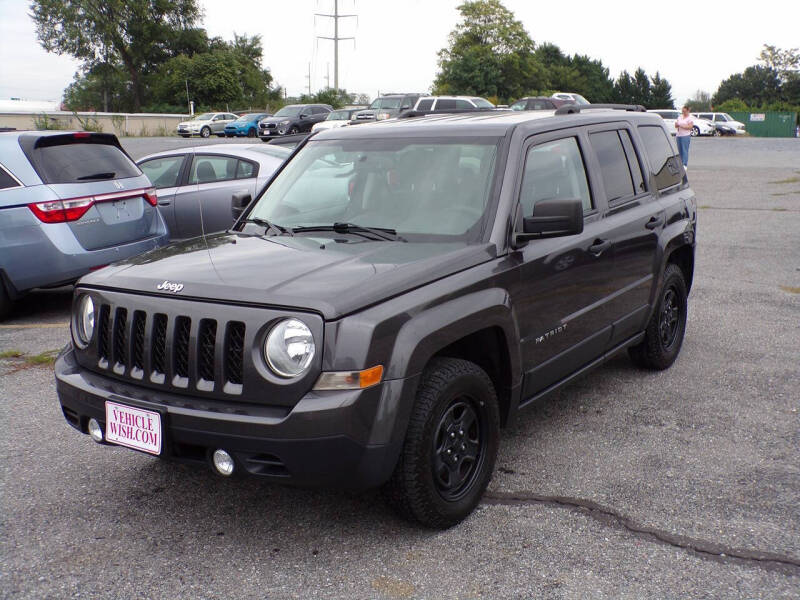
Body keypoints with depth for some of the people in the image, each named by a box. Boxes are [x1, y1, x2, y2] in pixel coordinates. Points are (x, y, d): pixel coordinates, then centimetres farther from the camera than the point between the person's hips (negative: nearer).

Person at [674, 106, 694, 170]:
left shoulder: (690, 118, -1)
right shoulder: (679, 117, 18)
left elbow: (690, 127, -12)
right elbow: (676, 126, 19)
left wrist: (682, 126, -16)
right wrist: (676, 124, -4)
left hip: (686, 136, -6)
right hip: (678, 135, 6)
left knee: (685, 150, -11)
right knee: (680, 150, 4)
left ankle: (685, 165, -12)